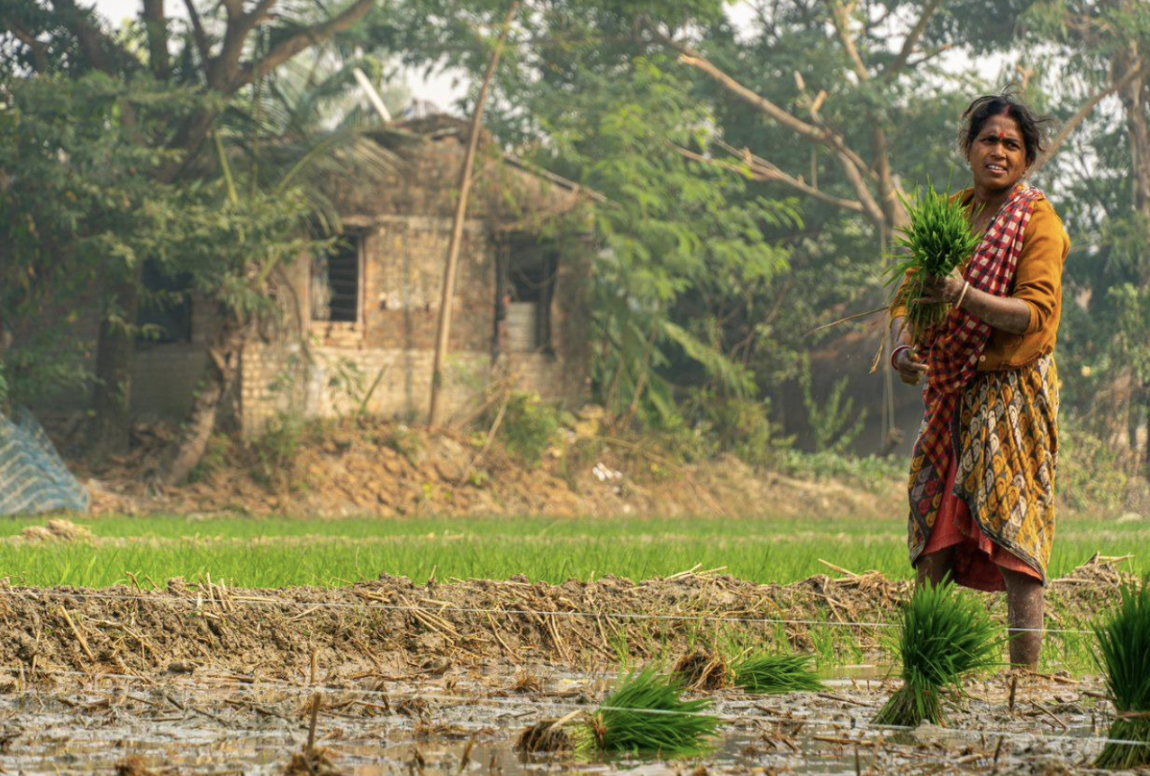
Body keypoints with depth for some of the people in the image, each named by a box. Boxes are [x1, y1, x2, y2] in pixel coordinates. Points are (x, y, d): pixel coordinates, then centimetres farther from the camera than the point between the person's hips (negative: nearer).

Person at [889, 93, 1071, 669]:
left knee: (1015, 537, -10)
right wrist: (902, 346, -11)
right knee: (934, 540, 2)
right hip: (950, 395, 5)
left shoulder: (1037, 221, -4)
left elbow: (1037, 312, -14)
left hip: (1014, 391, -5)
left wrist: (964, 296, -29)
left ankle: (1025, 678, -10)